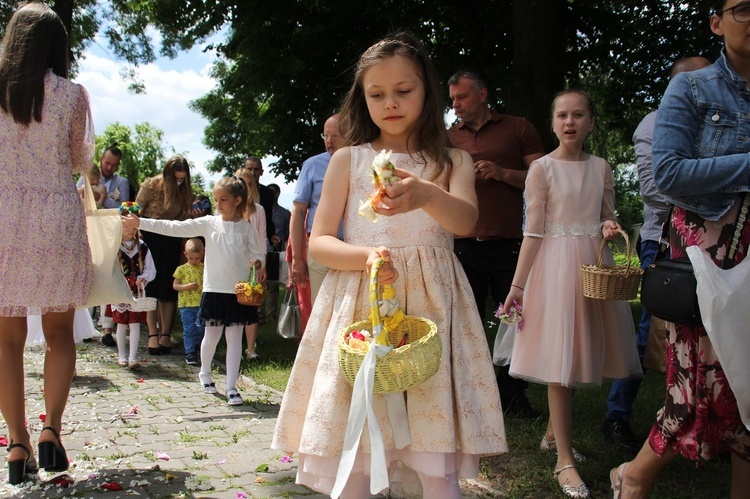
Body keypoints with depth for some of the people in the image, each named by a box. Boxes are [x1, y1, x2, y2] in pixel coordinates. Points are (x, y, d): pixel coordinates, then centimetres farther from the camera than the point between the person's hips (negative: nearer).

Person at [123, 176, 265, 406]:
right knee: (212, 335, 11)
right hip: (214, 289, 1)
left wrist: (257, 263, -17)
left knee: (235, 339, 3)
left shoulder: (247, 228, 1)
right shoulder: (208, 223, 0)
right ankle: (205, 373, 37)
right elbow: (175, 228, -4)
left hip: (239, 291, 0)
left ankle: (231, 387, 10)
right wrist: (139, 223, -10)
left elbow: (258, 254, 7)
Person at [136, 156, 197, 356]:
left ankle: (166, 333, 8)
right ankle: (153, 334, -1)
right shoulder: (151, 185, -9)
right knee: (151, 286, -2)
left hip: (172, 243, 3)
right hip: (150, 239, -3)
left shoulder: (185, 191, 0)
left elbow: (183, 219, 5)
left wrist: (192, 215, -15)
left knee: (169, 288, 3)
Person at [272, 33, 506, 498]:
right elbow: (319, 243, 4)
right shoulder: (348, 160, 8)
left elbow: (466, 220, -13)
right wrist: (365, 256, -18)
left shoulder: (452, 161, 8)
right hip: (358, 307, 0)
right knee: (351, 452, 0)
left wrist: (428, 195, -36)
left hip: (431, 306, 0)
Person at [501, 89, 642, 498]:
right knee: (559, 355, -4)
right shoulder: (542, 168, -4)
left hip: (593, 261, 5)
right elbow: (533, 231, -6)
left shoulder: (601, 168, 8)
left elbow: (607, 218, 16)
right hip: (556, 263, -4)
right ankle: (564, 458, 1)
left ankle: (553, 433, 29)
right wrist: (517, 285, -10)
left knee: (577, 352, 9)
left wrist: (609, 228, -9)